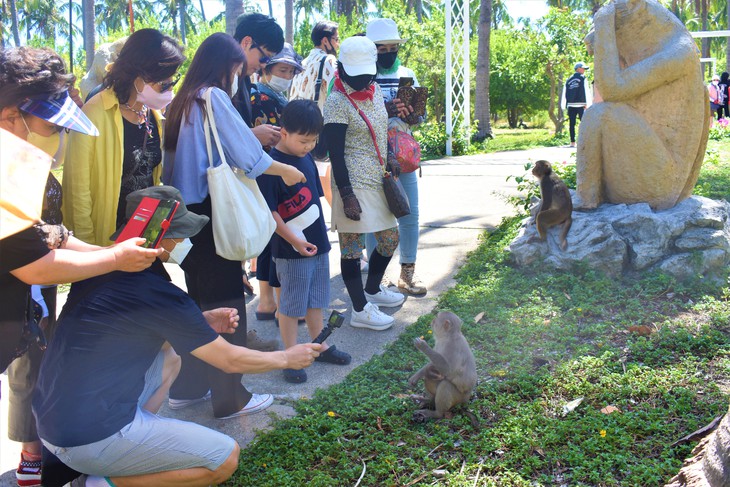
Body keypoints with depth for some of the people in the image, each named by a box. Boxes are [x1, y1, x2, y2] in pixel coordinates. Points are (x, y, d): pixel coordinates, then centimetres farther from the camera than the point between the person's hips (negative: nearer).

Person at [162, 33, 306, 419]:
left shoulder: (183, 101, 13)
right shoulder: (213, 97, -12)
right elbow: (247, 154, -13)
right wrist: (286, 170, 2)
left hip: (187, 211, 9)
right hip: (212, 213, -9)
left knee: (199, 302, 19)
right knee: (225, 305, 0)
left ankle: (187, 387, 29)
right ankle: (229, 398, 10)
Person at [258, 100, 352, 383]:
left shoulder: (306, 158, 7)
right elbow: (269, 211, -18)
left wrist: (321, 232, 14)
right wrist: (294, 240, -19)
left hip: (318, 243, 8)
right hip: (291, 250, -8)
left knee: (316, 299, 19)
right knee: (291, 305, 4)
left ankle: (319, 345, 33)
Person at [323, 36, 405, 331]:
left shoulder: (375, 90, 10)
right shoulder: (337, 103, -14)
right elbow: (335, 154, -17)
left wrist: (392, 170, 19)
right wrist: (347, 195, -20)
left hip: (379, 181, 9)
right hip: (354, 184, -9)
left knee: (390, 238, 16)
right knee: (352, 245, -1)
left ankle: (372, 290, 36)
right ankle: (361, 310, 10)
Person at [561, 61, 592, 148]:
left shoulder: (569, 80, 14)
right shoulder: (582, 78, 0)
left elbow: (564, 93, 12)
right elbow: (586, 91, -6)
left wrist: (564, 106, 14)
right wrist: (587, 104, -6)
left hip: (571, 105, 4)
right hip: (581, 105, -4)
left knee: (572, 124, 5)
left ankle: (572, 142, 4)